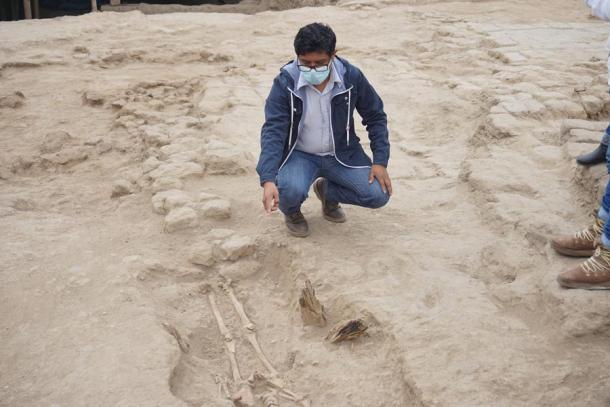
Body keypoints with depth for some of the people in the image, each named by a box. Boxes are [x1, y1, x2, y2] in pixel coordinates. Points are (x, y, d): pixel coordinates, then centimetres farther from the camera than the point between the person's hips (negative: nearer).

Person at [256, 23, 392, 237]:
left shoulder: (351, 77, -13)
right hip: (299, 154, -2)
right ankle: (291, 211, 6)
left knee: (379, 195, -16)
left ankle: (327, 191, 15)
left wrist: (380, 161, -8)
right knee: (291, 190, -35)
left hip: (341, 153, 3)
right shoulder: (285, 82, -19)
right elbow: (273, 131, -24)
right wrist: (268, 180, -38)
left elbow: (375, 116, 1)